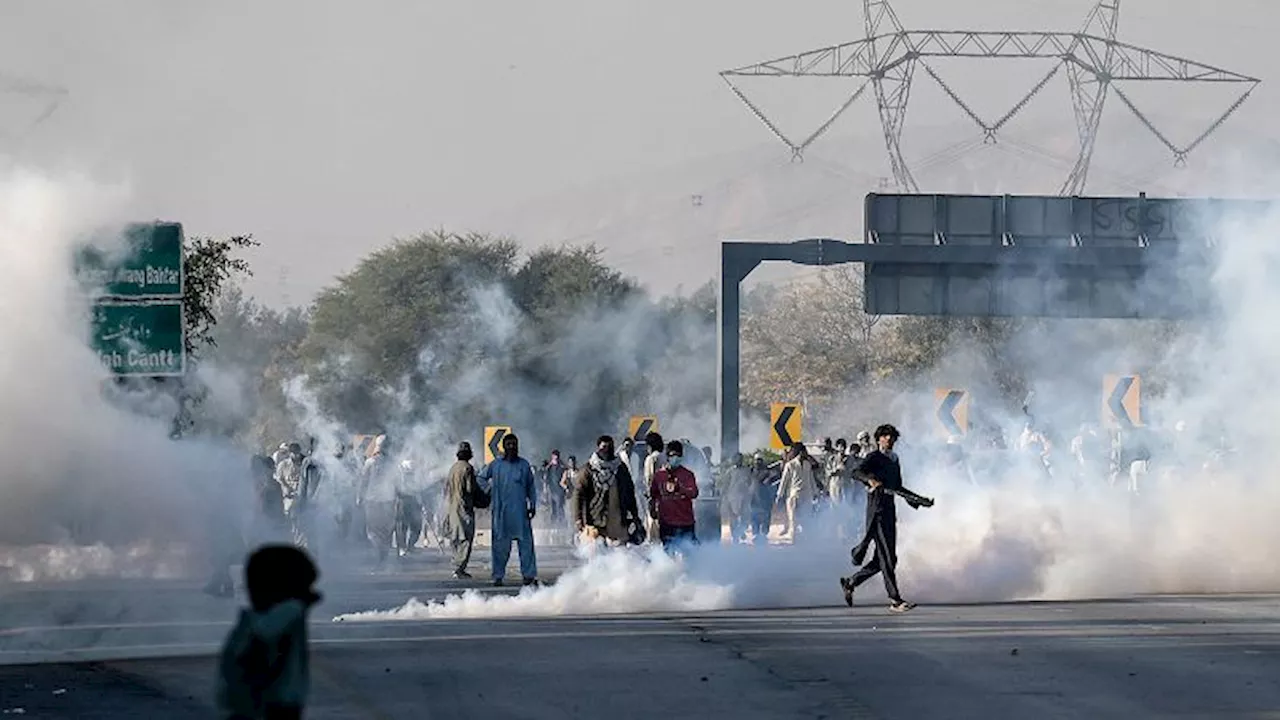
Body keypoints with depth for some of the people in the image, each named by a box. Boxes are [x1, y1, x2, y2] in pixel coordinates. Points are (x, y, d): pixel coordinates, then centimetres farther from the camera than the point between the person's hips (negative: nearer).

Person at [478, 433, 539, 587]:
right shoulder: (496, 464, 5)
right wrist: (488, 492, 4)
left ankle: (529, 575, -1)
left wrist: (532, 505, 7)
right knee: (500, 544, 1)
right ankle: (498, 576, 8)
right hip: (501, 511, -1)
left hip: (520, 511, 1)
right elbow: (481, 478, 16)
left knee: (526, 542, -4)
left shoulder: (524, 464, 8)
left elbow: (531, 487, 13)